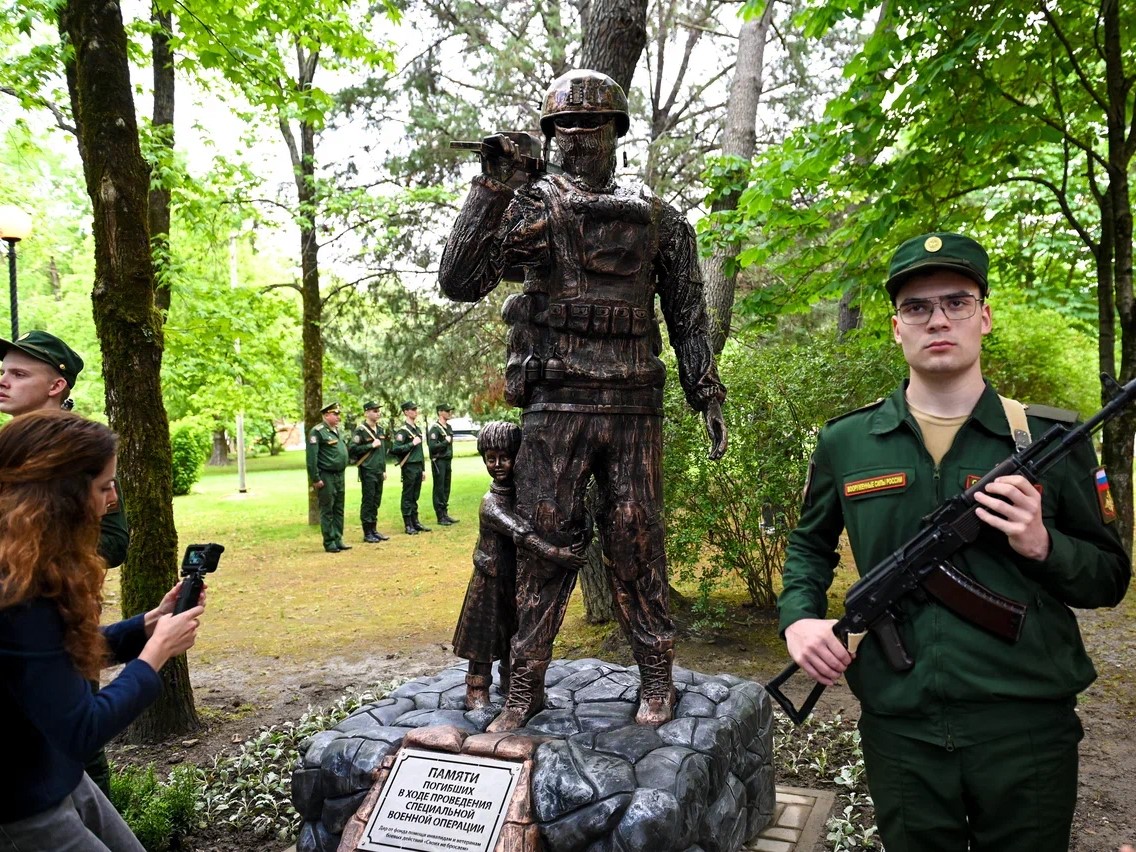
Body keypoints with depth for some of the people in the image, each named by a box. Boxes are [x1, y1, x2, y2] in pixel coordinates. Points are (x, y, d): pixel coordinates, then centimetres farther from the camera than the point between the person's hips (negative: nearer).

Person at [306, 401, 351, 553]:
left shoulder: (337, 430, 14)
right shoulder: (317, 432, -12)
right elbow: (311, 457, -17)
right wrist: (315, 479, -18)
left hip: (339, 476, 8)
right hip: (326, 477, -8)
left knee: (339, 510, 12)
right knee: (327, 511, 0)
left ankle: (338, 540, 19)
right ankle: (329, 543, 6)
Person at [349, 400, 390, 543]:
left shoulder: (380, 429, 13)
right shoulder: (360, 430, -10)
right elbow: (352, 449, -16)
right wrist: (371, 445, -16)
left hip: (379, 471, 7)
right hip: (367, 471, -7)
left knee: (376, 502, 12)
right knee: (368, 502, -1)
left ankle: (374, 530, 21)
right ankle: (367, 533, 5)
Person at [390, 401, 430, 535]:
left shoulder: (418, 428, 15)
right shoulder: (402, 430, -11)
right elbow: (396, 449, -20)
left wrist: (423, 469, 19)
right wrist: (412, 444, -19)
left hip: (418, 466, 8)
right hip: (409, 467, -8)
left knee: (415, 497, 13)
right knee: (407, 497, -1)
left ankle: (415, 522, 20)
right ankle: (408, 525, 4)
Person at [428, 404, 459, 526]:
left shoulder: (449, 427, 13)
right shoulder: (435, 428, -13)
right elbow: (432, 446, -22)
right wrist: (445, 441, -17)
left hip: (448, 461, 8)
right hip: (438, 462, -8)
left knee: (446, 489, 12)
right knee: (439, 489, -2)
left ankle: (445, 514, 19)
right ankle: (440, 517, 2)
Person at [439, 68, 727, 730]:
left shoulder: (658, 217, 11)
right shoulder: (530, 205, 6)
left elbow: (689, 316, 13)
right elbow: (460, 282, -6)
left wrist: (709, 397, 6)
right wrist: (492, 189, -12)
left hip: (634, 407, 1)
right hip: (554, 404, -1)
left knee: (637, 546, 5)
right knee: (545, 544, 3)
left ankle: (657, 676, 18)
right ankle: (527, 683, 14)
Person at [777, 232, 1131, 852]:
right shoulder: (845, 444, 1)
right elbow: (810, 545, 16)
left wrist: (1042, 545, -14)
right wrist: (799, 616, -2)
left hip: (1028, 727, 0)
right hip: (899, 728, 1)